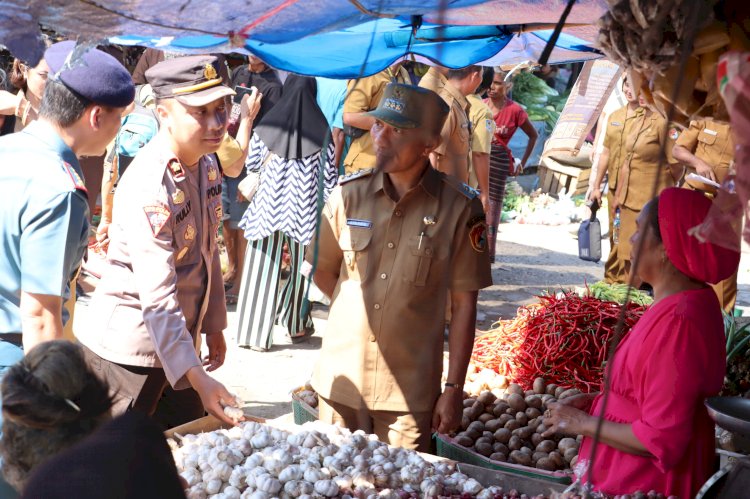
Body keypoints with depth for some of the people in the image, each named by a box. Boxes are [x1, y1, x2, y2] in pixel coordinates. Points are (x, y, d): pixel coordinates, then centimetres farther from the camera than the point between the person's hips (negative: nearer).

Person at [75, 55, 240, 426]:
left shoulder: (206, 164, 1)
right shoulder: (148, 187, -26)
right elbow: (157, 297, -30)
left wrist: (214, 325, 15)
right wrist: (196, 377, -34)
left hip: (175, 341, 8)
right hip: (126, 352, -8)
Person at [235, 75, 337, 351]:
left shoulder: (268, 125, -2)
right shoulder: (321, 130, -5)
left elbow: (252, 163, 7)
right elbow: (329, 175, -3)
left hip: (268, 207, 1)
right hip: (304, 211, 0)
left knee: (262, 269, 5)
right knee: (300, 268, 14)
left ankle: (254, 332, 6)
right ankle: (297, 326, 26)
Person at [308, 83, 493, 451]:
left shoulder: (460, 209, -8)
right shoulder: (348, 194, -1)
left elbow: (464, 304, -4)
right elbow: (322, 272, 14)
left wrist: (454, 388, -5)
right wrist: (358, 312, 8)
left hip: (410, 392, -3)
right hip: (342, 379, 3)